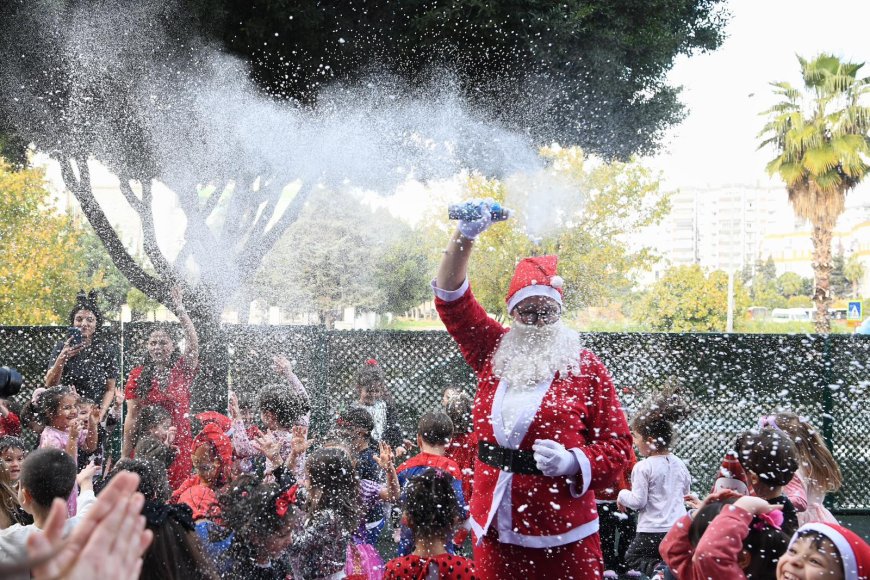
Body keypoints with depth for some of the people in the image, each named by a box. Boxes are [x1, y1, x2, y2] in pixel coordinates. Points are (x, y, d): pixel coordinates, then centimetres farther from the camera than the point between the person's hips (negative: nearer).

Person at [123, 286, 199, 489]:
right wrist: (125, 456, 0)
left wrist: (180, 310, -17)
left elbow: (193, 344, -12)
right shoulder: (138, 375, 4)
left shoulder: (181, 371, 5)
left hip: (179, 446, 0)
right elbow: (132, 417, 3)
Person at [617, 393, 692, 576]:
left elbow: (638, 501, -14)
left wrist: (622, 495, 5)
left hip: (652, 532, -6)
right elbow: (686, 491, 19)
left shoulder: (643, 467, -16)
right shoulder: (678, 464, 5)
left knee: (632, 558, 11)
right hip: (679, 529, 6)